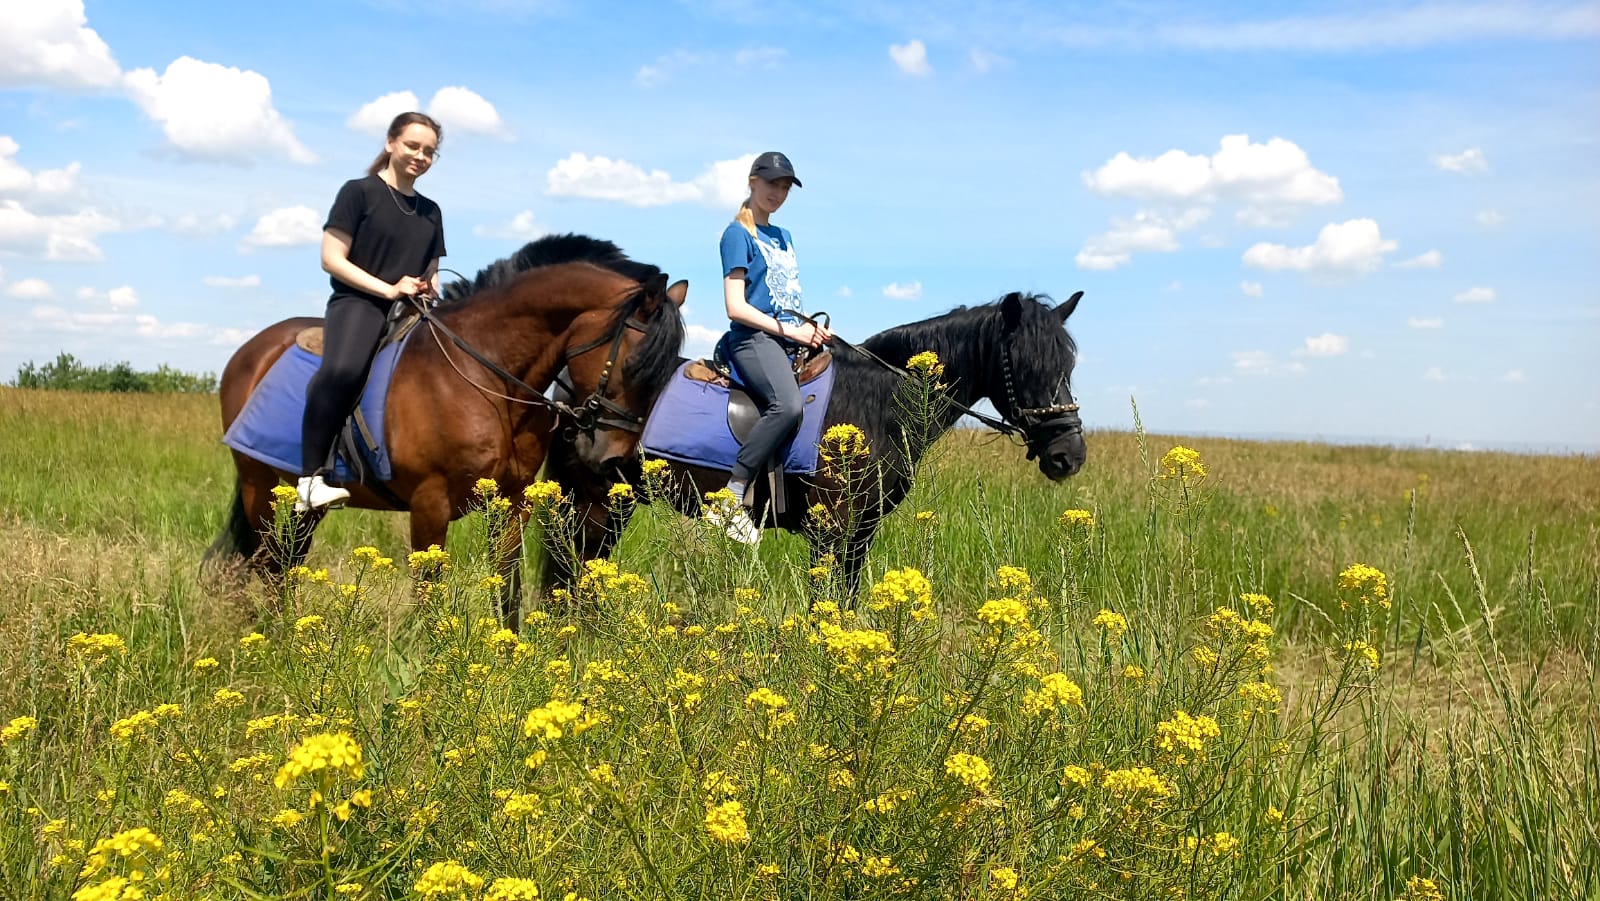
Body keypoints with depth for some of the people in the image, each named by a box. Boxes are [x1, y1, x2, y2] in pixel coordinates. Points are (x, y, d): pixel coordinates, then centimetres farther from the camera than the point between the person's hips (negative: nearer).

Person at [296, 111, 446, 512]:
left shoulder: (431, 212, 21)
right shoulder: (359, 192, 3)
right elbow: (331, 259, -4)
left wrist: (428, 292, 1)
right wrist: (388, 289, -14)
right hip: (358, 303, -7)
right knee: (342, 369, -38)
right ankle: (310, 478, -35)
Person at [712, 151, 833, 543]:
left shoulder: (784, 237, 25)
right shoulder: (738, 234, 0)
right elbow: (736, 307, -9)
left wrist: (812, 324, 6)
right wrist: (790, 331, -13)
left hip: (791, 338, 9)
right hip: (753, 338, -9)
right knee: (788, 405, -35)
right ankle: (730, 500, -31)